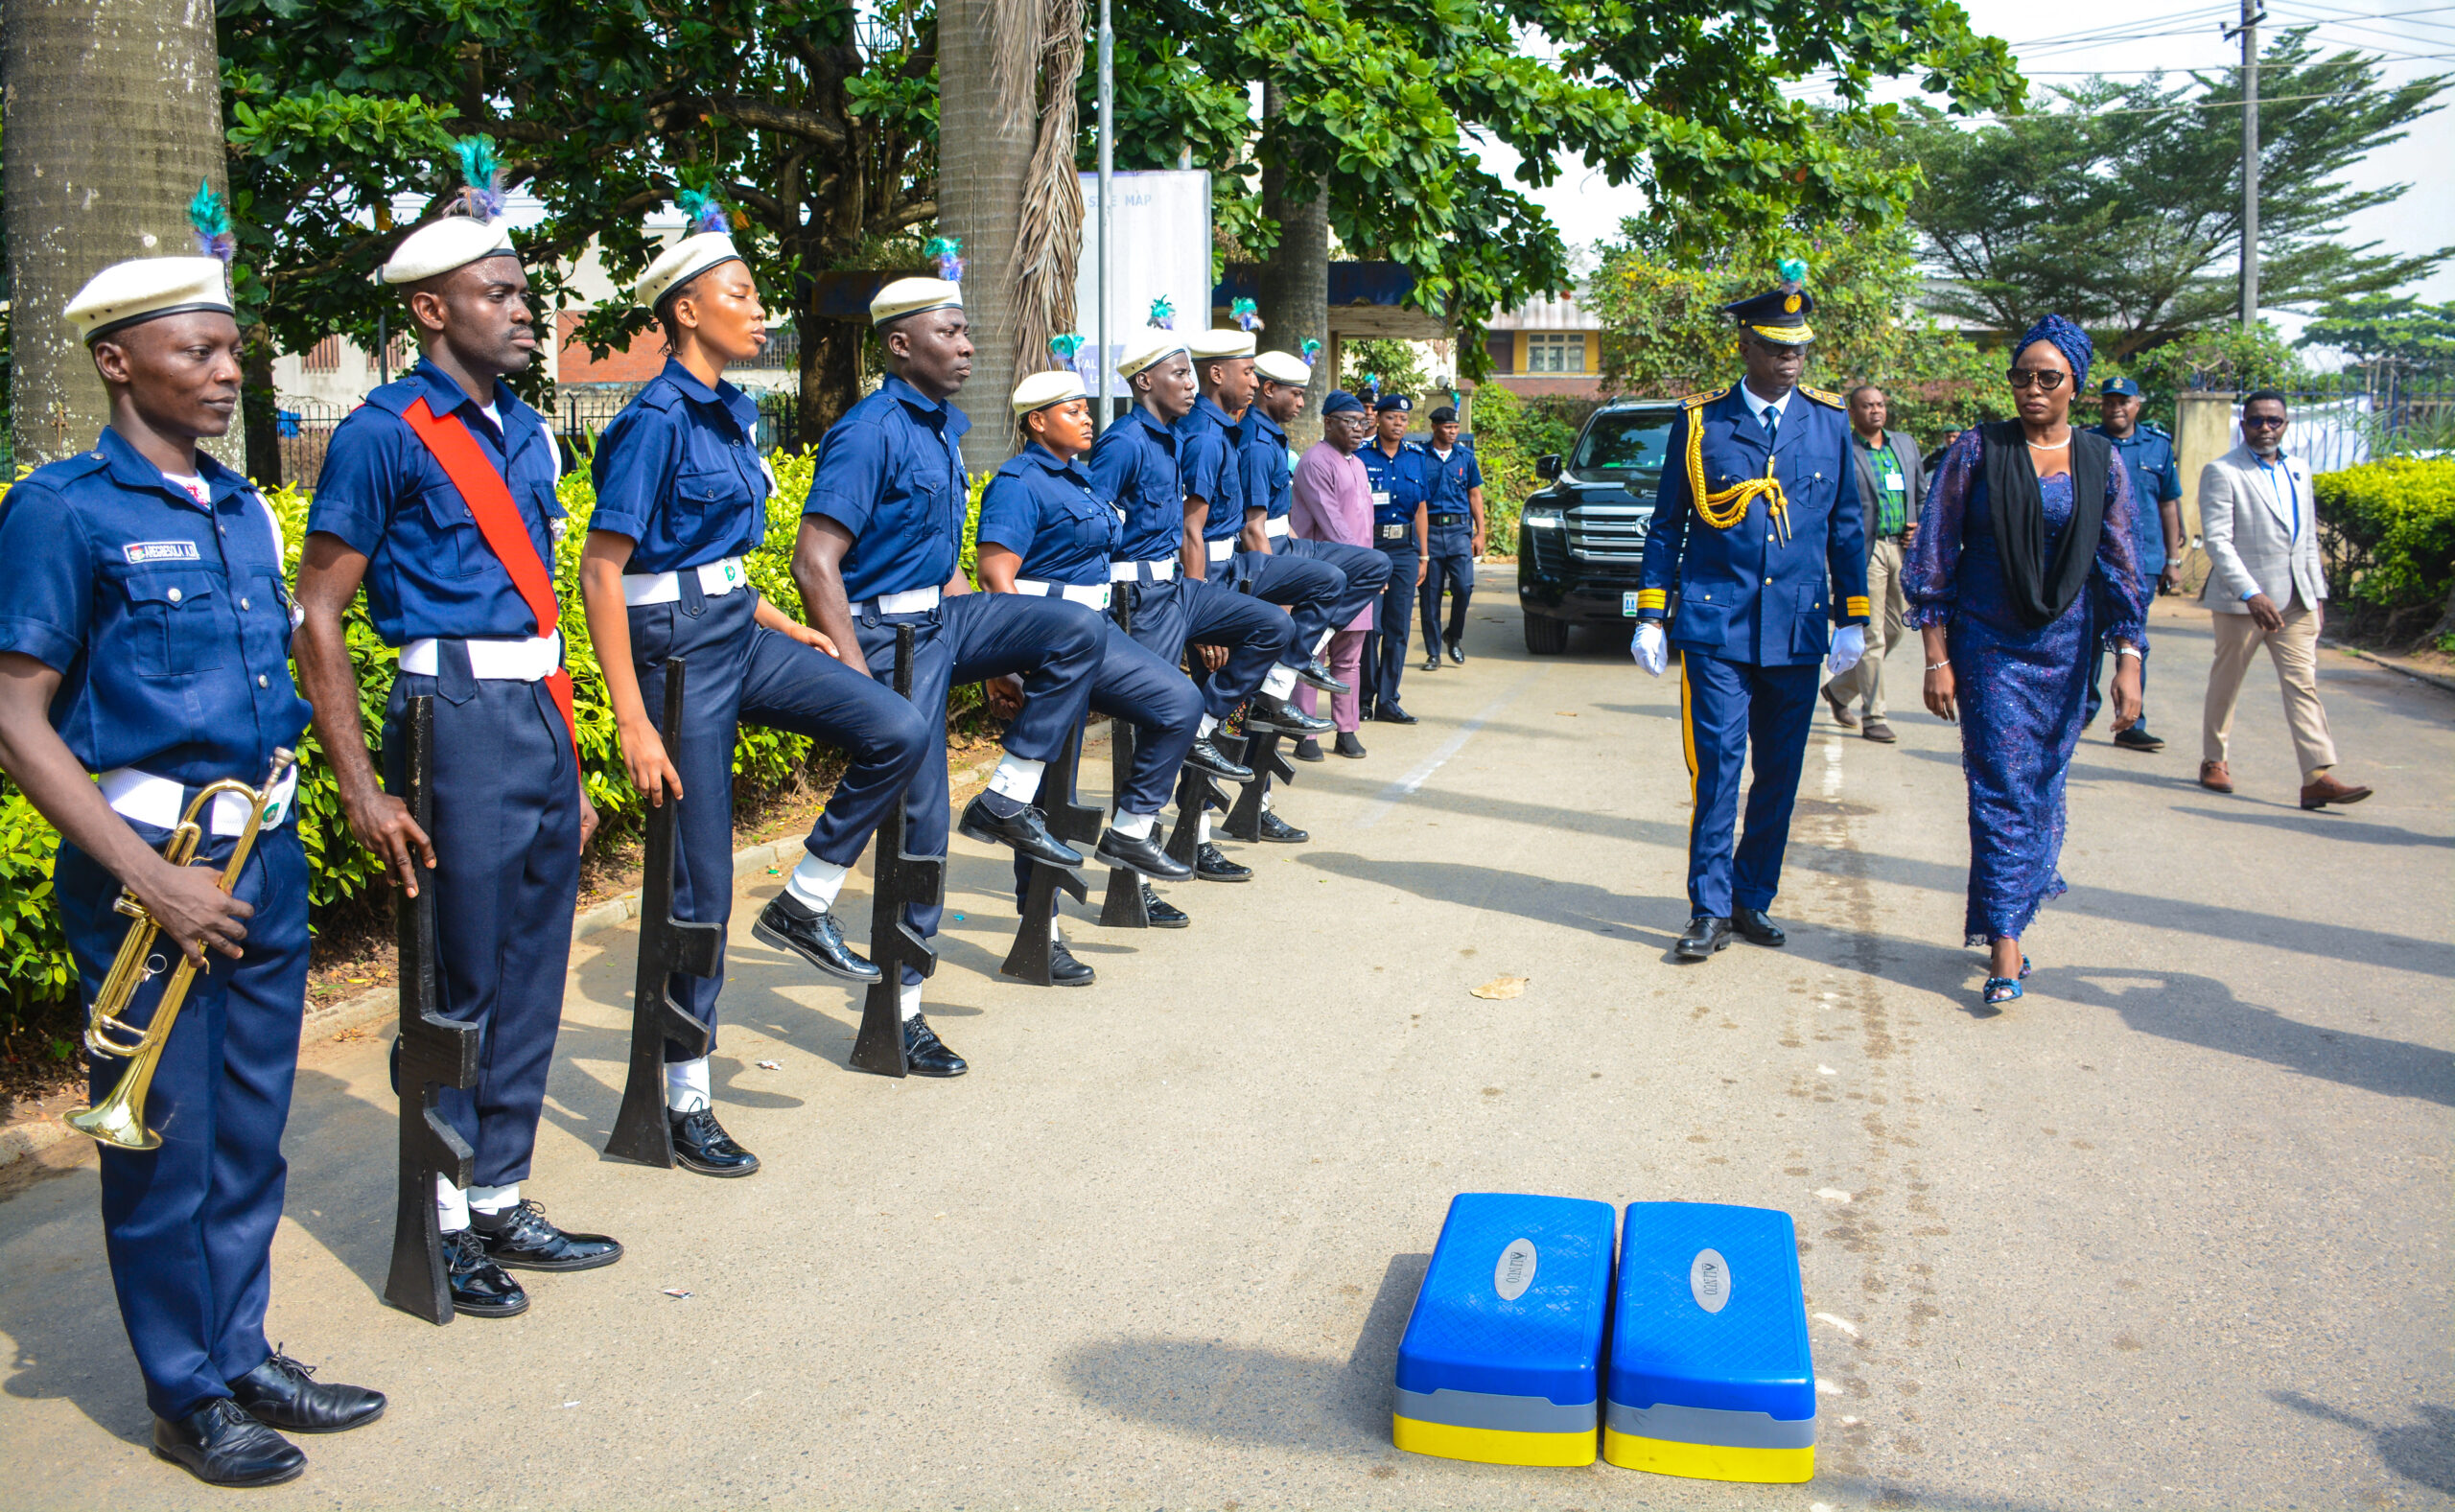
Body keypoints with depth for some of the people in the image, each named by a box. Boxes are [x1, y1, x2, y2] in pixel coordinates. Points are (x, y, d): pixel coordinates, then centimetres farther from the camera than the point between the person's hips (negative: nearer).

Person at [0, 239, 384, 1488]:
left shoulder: (245, 513, 11)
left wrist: (273, 837, 11)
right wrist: (152, 877, -18)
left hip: (267, 861, 6)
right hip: (147, 869, -6)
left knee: (250, 1134, 15)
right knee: (166, 1146, 5)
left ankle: (242, 1354, 31)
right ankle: (186, 1397, 21)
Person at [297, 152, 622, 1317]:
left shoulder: (524, 430, 14)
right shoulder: (386, 434, -7)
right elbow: (318, 615, -10)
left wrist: (571, 764, 18)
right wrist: (361, 787, -16)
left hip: (539, 717, 7)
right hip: (457, 711, -7)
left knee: (531, 978, 12)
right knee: (461, 982, 0)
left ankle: (501, 1202, 25)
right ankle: (445, 1225, 15)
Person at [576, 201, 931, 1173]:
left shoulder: (730, 413, 10)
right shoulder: (656, 421, -16)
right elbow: (601, 573, -19)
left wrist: (788, 628, 17)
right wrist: (634, 724, -23)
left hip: (739, 631, 8)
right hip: (677, 647, -8)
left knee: (898, 731, -6)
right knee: (700, 885, -1)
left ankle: (804, 906, 11)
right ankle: (687, 1106, 12)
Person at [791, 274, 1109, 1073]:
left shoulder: (944, 426, 11)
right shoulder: (872, 431, -16)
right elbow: (814, 561, -23)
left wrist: (995, 643, 19)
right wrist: (857, 679, -26)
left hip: (941, 617, 8)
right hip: (887, 633, -8)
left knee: (1074, 630, -4)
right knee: (920, 822, -5)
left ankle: (1006, 800, 2)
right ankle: (899, 1010, 8)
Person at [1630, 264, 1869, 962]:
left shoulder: (1829, 421, 7)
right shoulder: (1699, 420, 1)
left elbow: (1846, 527, 11)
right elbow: (1667, 525, 5)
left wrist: (1851, 619, 8)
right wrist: (1651, 617, 0)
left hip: (1797, 632, 3)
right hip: (1717, 627, -3)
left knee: (1779, 774, 8)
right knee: (1717, 768, -6)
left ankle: (1753, 898, 22)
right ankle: (1710, 910, 4)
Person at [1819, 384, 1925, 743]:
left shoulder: (1905, 443, 15)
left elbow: (1923, 491, 23)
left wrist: (1918, 525, 7)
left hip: (1901, 548, 7)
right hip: (1865, 550, -7)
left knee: (1896, 629, 11)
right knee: (1871, 635, -6)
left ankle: (1840, 689, 29)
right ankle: (1873, 716, 2)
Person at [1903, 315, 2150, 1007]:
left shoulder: (2100, 461, 5)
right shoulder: (1978, 450, -3)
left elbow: (2119, 567, 6)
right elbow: (1934, 558, -3)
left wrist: (2128, 663, -1)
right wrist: (1937, 658, -7)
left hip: (2064, 649, 3)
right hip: (1988, 646, -3)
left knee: (2044, 789, 7)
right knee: (2003, 791, -8)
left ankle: (2007, 922, 22)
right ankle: (2004, 947, -6)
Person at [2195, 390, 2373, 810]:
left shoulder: (2298, 469, 15)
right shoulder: (2222, 472, -5)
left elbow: (2308, 537, 20)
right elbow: (2217, 540, -15)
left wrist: (2317, 593, 15)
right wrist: (2251, 594, -23)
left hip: (2296, 600, 5)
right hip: (2240, 597, -5)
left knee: (2302, 684, -4)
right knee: (2226, 681, 7)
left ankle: (2318, 776, -10)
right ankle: (2214, 760, 24)